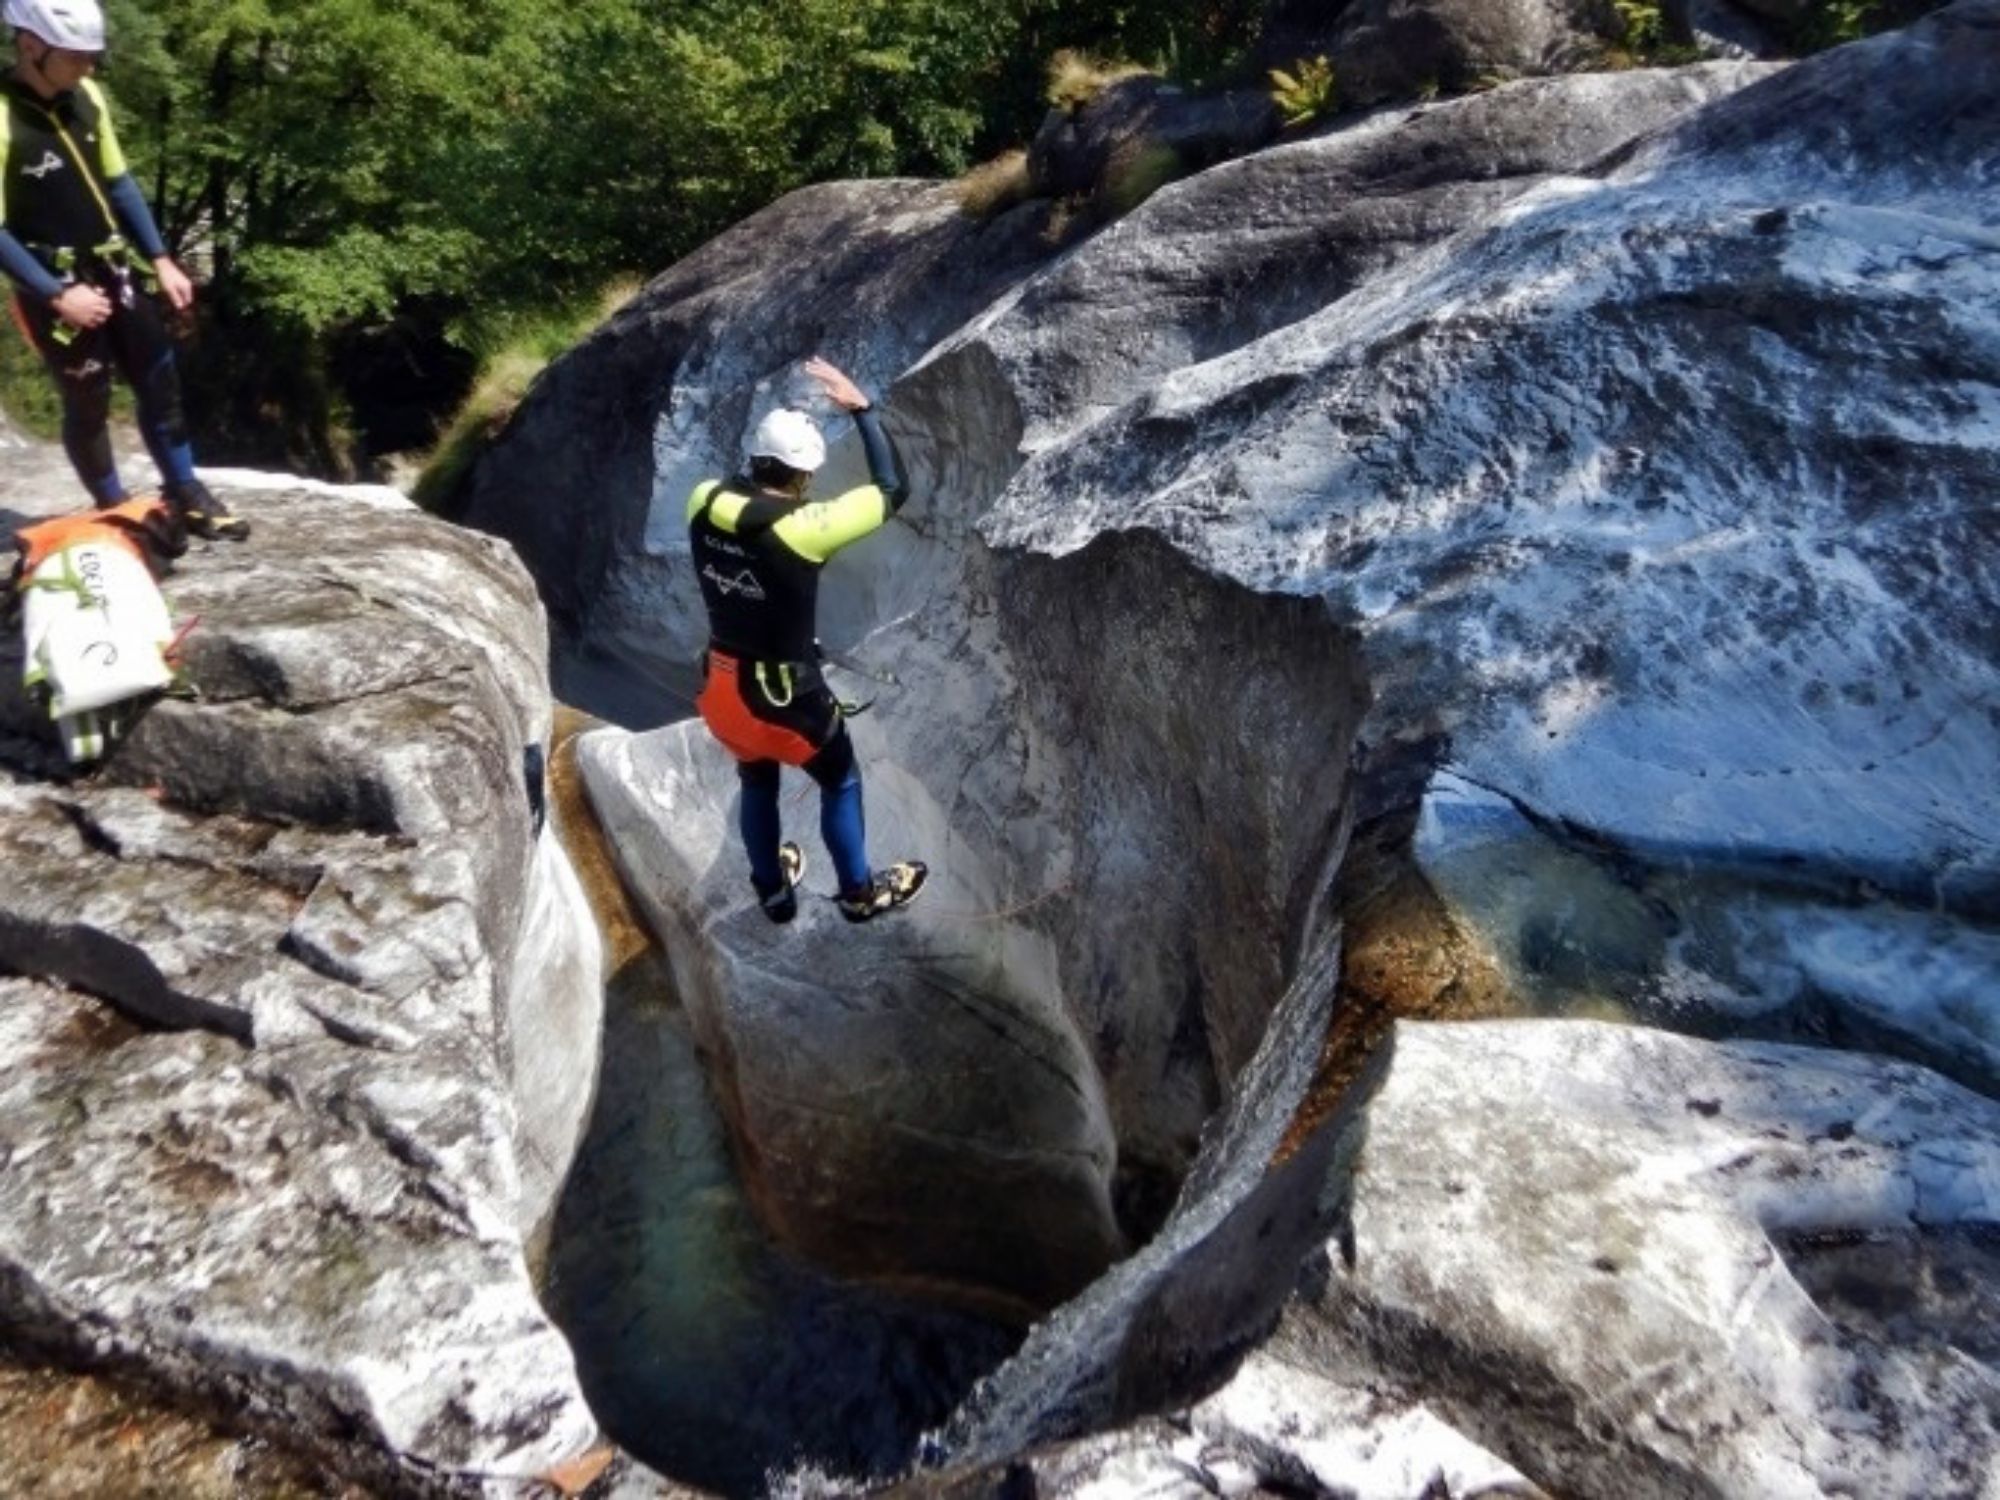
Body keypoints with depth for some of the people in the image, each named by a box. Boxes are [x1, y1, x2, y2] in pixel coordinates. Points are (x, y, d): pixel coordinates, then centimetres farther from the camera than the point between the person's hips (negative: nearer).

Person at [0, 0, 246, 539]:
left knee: (161, 381, 9)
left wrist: (160, 259, 7)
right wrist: (57, 295, -21)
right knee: (88, 404, 5)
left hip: (113, 270, 6)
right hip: (56, 287, -6)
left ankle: (185, 494, 22)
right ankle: (114, 510, 21)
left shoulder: (86, 97, 0)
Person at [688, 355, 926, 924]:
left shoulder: (702, 502, -10)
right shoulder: (803, 528, -27)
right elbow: (894, 489, -17)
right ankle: (860, 893, 42)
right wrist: (861, 408, -10)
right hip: (784, 694, -6)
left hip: (720, 683, 6)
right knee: (841, 782, 22)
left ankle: (774, 892, 52)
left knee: (757, 781, 31)